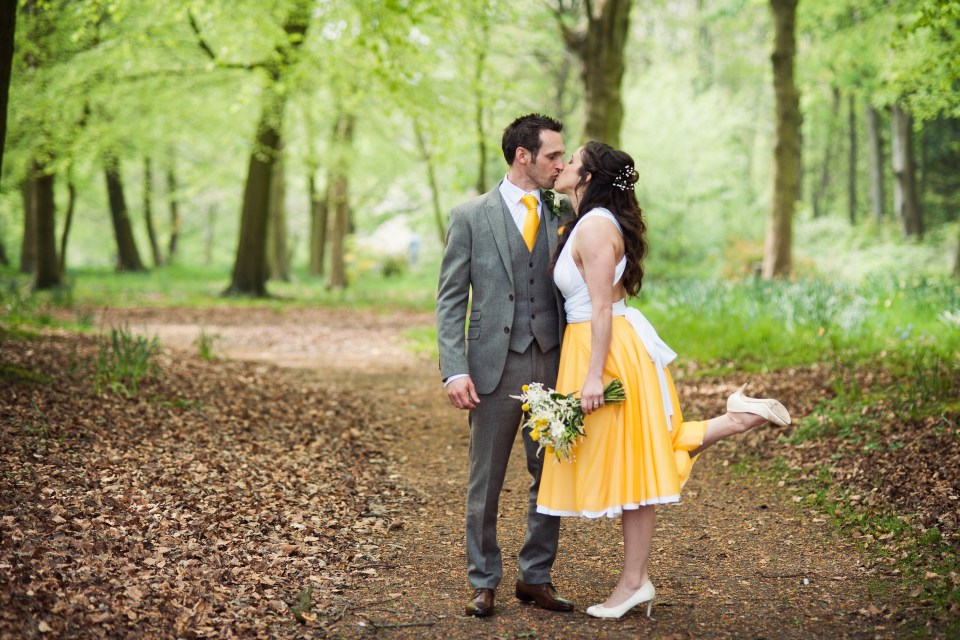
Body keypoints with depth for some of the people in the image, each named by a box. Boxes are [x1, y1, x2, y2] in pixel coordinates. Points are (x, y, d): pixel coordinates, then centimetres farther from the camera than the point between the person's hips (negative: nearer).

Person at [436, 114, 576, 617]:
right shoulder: (471, 216, 0)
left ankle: (535, 577, 21)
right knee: (486, 481, 6)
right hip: (496, 366, -3)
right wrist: (455, 369, -13)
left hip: (553, 365, 3)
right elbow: (450, 299, -3)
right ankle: (484, 582, 19)